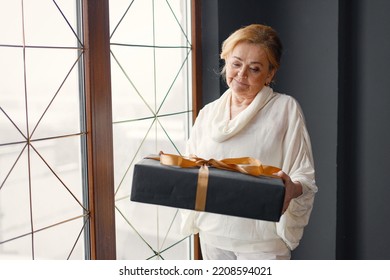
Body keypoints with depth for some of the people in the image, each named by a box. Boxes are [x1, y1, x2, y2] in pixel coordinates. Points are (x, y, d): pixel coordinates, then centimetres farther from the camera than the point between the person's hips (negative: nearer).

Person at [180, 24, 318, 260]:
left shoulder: (286, 108, -5)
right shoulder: (208, 113, 8)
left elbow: (306, 178, -8)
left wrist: (292, 188, -29)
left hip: (262, 240, -4)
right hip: (212, 235, 4)